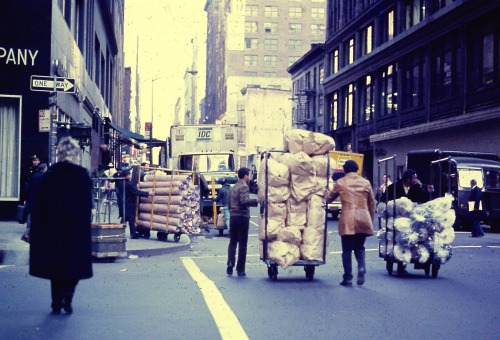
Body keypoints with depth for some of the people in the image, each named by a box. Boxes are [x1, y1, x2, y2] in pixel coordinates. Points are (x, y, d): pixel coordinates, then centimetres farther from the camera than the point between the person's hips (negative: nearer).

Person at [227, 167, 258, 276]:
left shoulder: (233, 188, 15)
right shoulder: (244, 187, -10)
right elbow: (244, 201, -25)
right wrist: (257, 200, -25)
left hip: (233, 217, 7)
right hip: (242, 216, -7)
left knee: (232, 242, 12)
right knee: (242, 244, 0)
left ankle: (230, 263, -6)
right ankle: (240, 269, 3)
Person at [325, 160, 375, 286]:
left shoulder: (340, 183, 4)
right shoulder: (366, 182, 10)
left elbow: (329, 199, 17)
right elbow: (372, 204, 13)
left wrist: (326, 192, 39)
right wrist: (371, 221, 23)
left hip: (348, 220, -2)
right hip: (364, 220, 3)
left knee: (347, 249, 5)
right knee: (359, 247, 16)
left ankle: (348, 278, 5)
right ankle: (361, 268, -9)